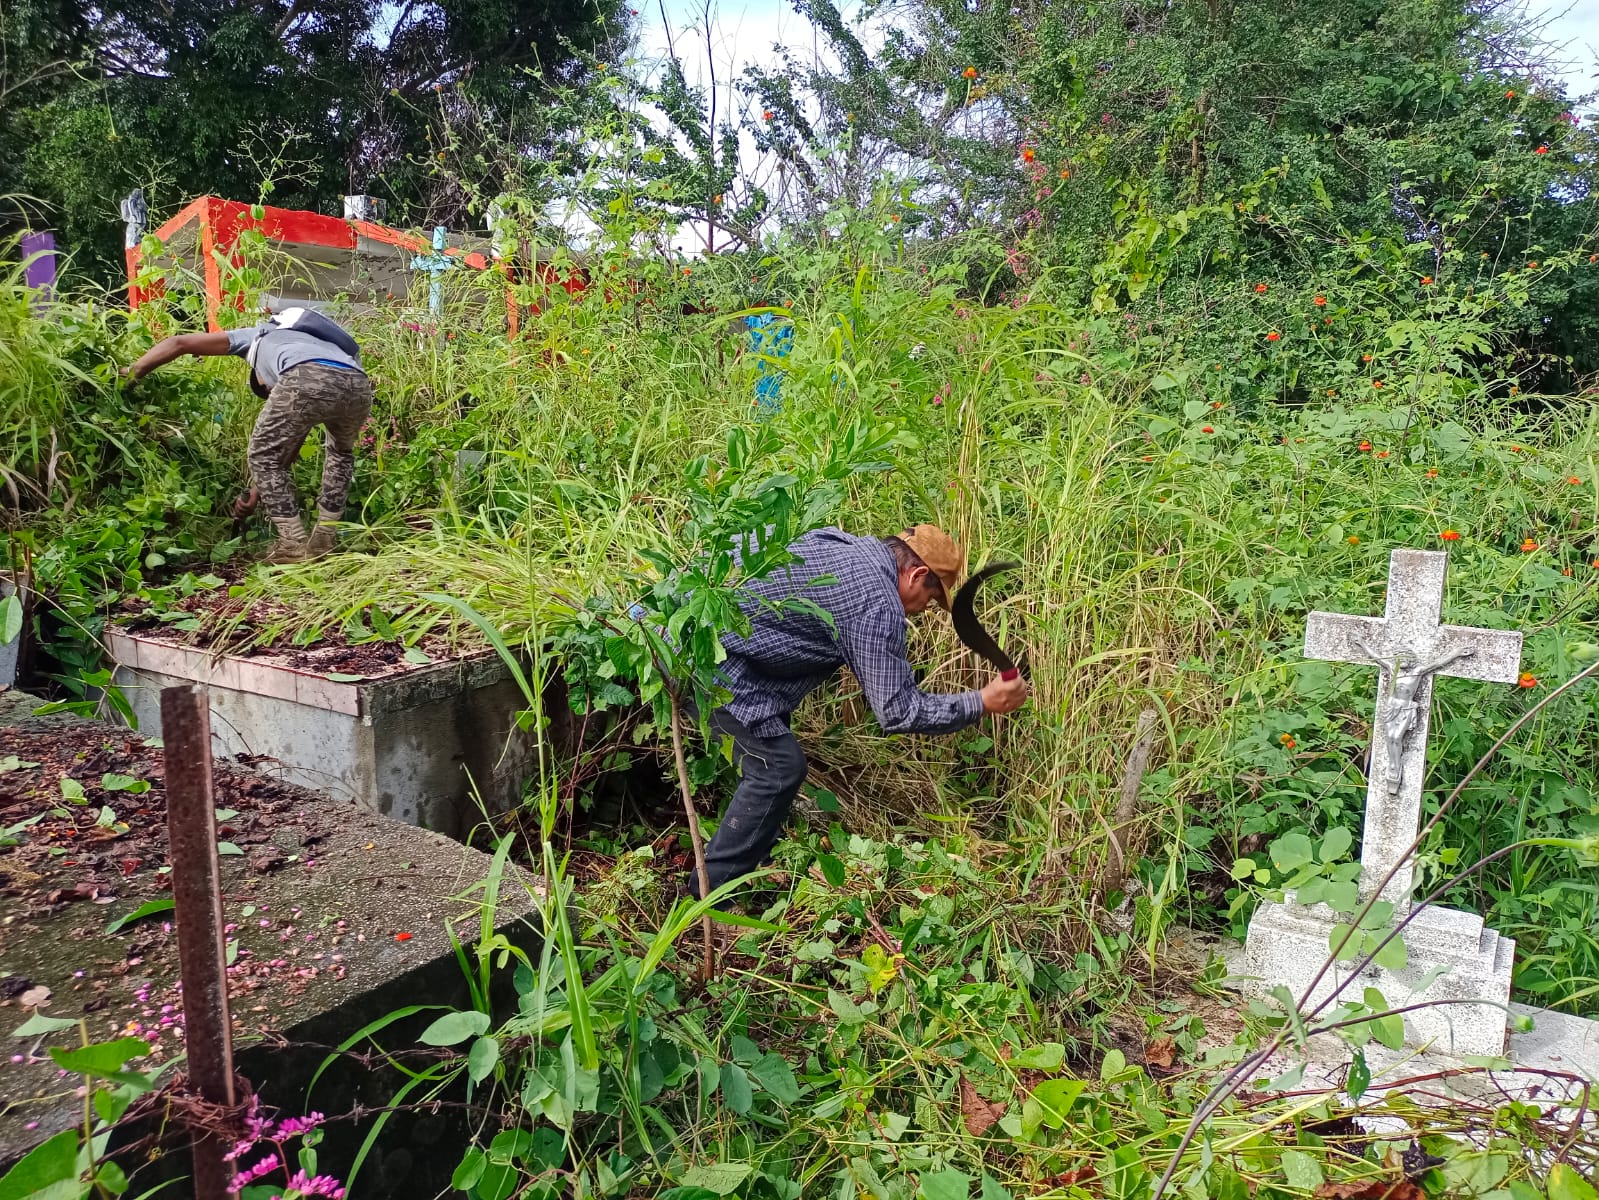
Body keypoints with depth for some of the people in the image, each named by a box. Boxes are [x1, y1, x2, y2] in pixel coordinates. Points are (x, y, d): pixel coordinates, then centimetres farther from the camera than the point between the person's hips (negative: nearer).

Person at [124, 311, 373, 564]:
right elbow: (289, 450, 45)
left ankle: (294, 544, 14)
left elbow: (178, 343, 34)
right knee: (340, 453, 34)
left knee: (263, 456, 18)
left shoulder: (258, 336, 39)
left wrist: (131, 374, 46)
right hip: (358, 384, 5)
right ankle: (322, 541, 28)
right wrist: (255, 497, 50)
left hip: (309, 380, -5)